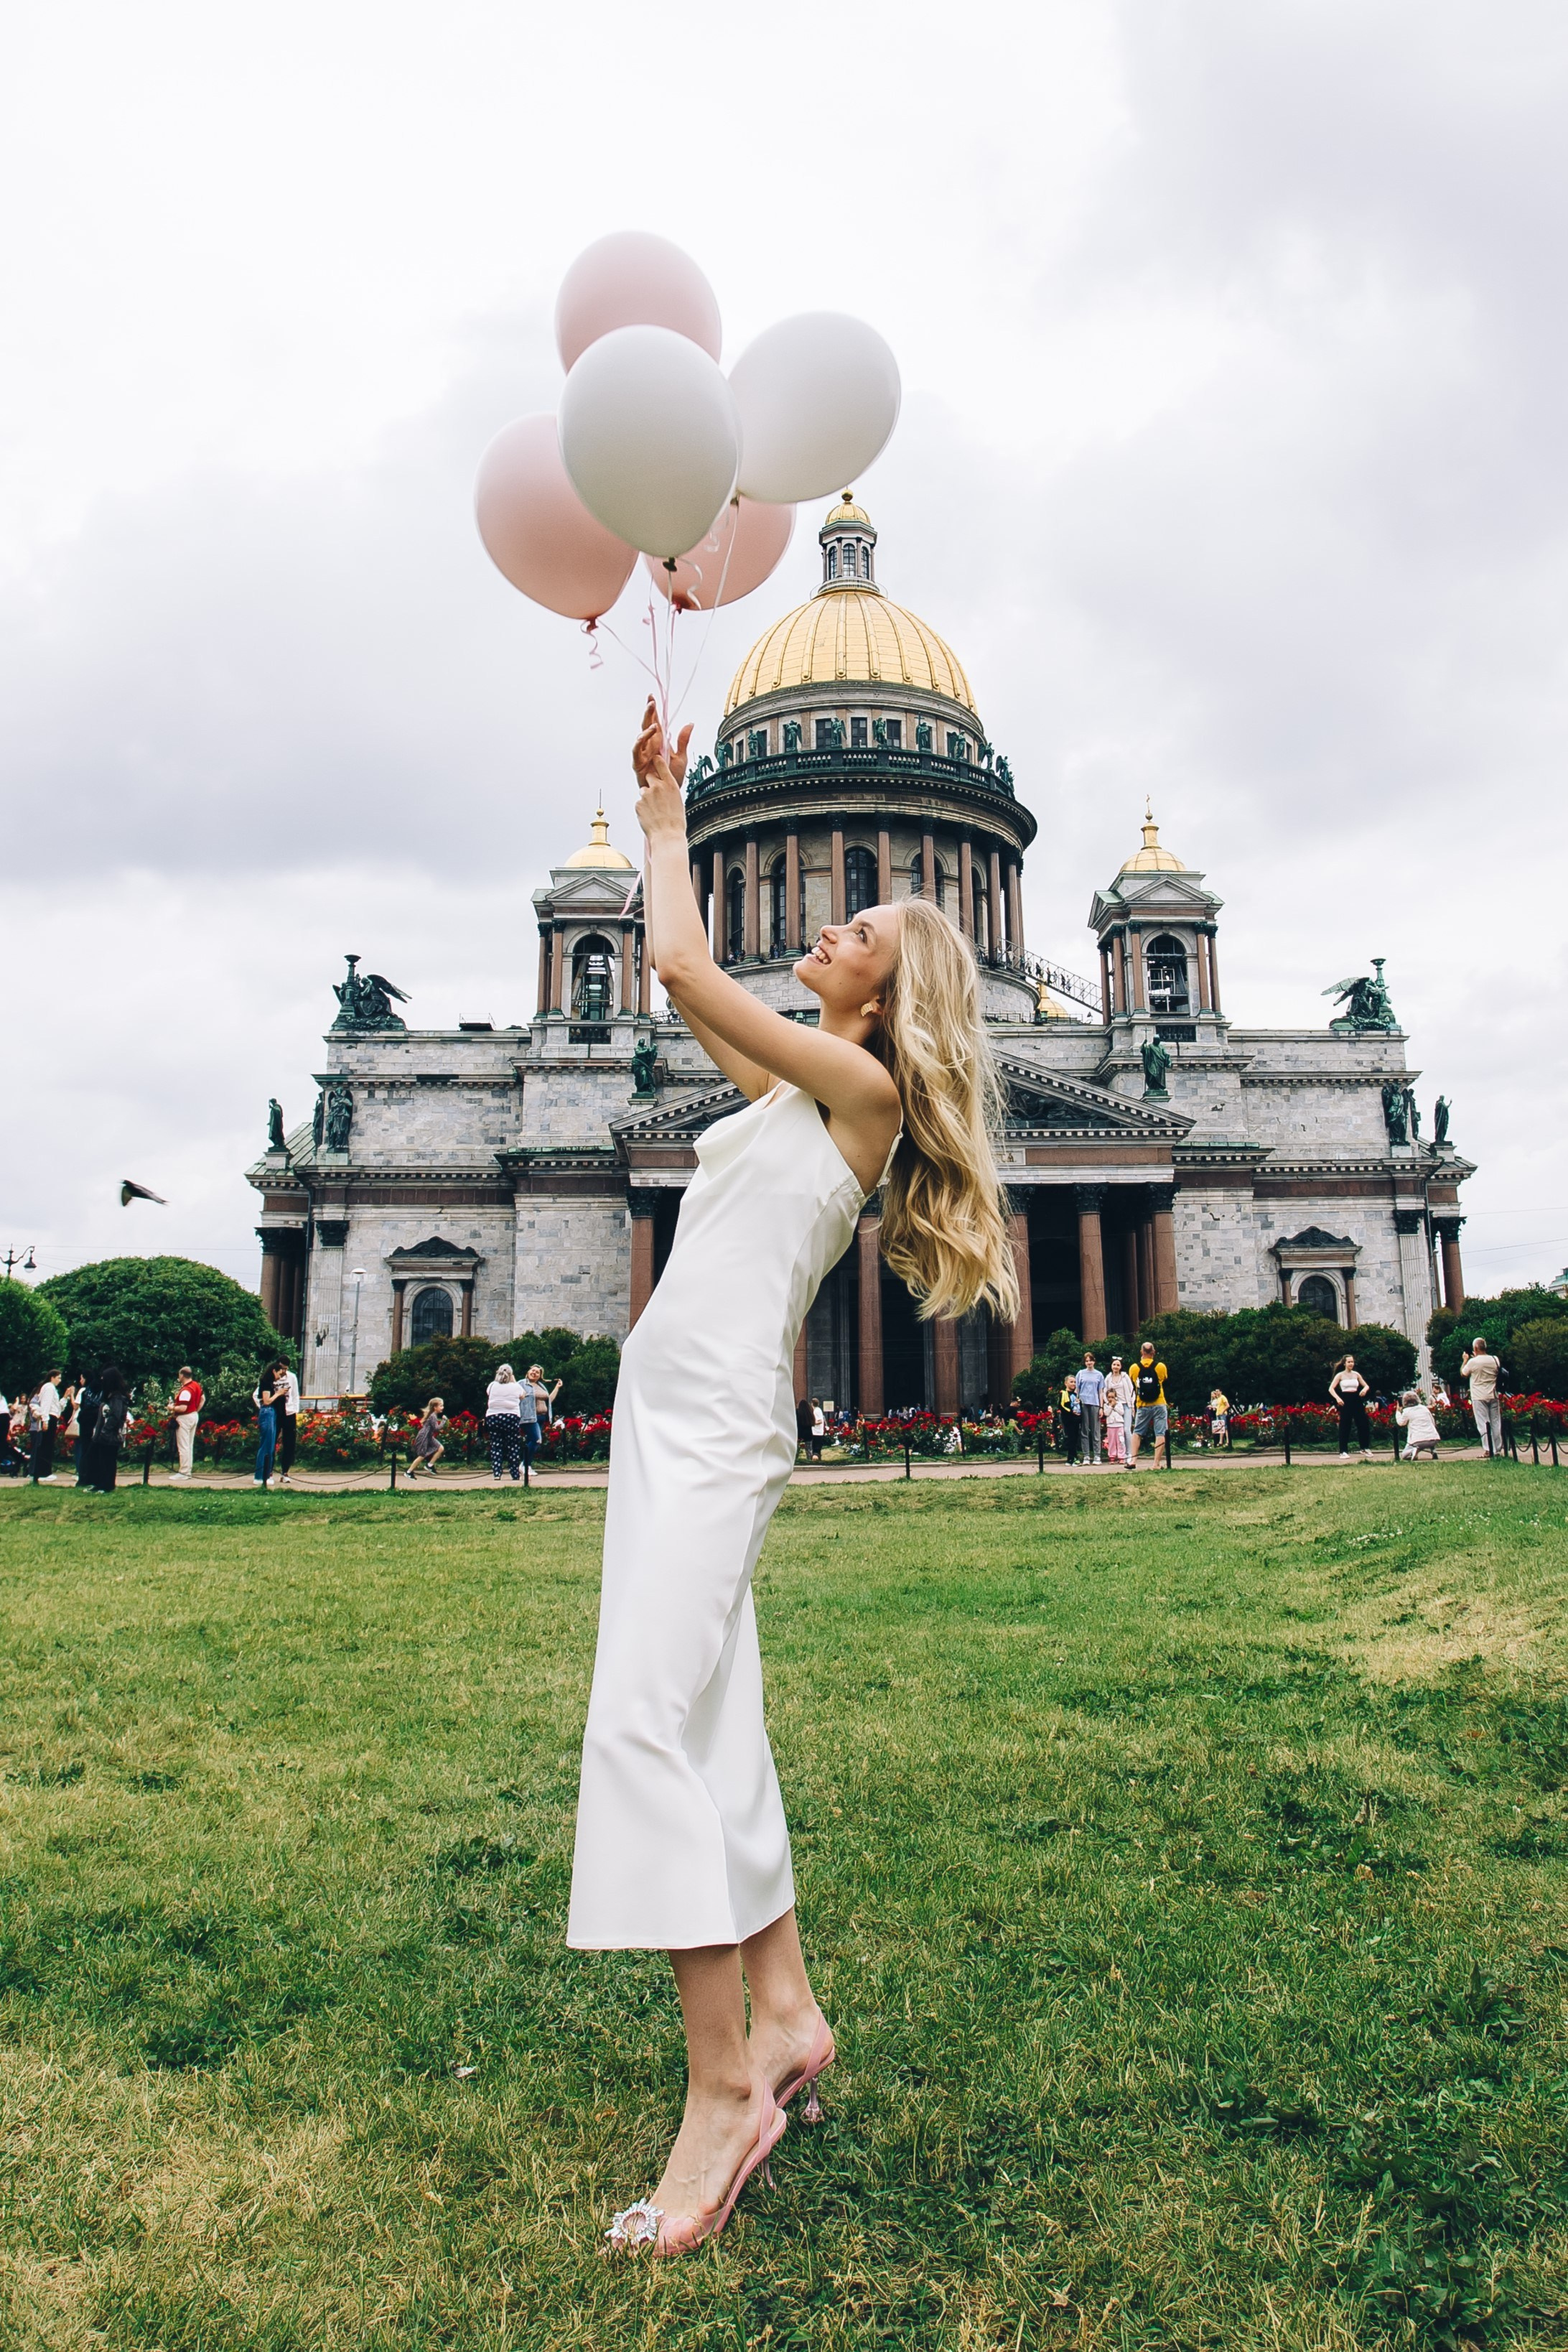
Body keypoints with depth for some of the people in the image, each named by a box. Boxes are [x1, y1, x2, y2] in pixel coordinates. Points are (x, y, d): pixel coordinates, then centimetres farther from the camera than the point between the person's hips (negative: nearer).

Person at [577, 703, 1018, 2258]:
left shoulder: (861, 1085, -6)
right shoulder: (801, 1083, 18)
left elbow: (681, 966, -8)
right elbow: (680, 982, 27)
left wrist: (667, 825, 7)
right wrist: (660, 817, 28)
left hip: (716, 1419, -9)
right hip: (672, 1409, 9)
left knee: (648, 1725, -15)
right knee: (708, 1727, 11)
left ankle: (724, 2089, -7)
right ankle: (785, 2019, 22)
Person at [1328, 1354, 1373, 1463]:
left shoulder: (1356, 1374, 9)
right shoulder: (1340, 1375, -1)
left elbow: (1366, 1385, 12)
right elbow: (1331, 1389, -6)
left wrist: (1364, 1389, -12)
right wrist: (1337, 1398, -23)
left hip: (1357, 1400, 4)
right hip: (1345, 1401, -4)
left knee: (1363, 1424, 4)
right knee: (1345, 1427, -2)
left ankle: (1365, 1448, 20)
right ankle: (1343, 1451, 3)